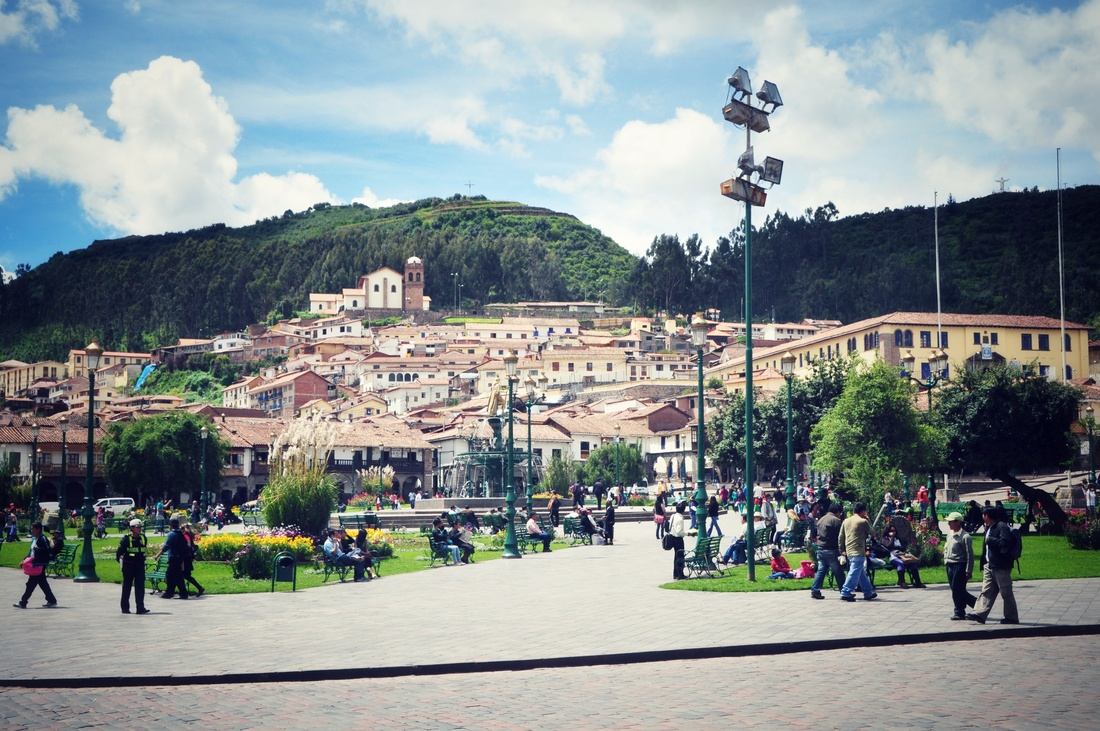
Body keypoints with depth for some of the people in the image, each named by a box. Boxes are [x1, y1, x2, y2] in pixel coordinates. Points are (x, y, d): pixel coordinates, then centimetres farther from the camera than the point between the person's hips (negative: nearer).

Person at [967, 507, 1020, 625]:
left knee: (1006, 593, 0)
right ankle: (980, 614, 1)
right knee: (986, 591, 4)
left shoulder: (1002, 527, -13)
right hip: (990, 565, 9)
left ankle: (1012, 617, 8)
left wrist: (990, 540, -19)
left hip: (1001, 566, -9)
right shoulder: (989, 528, 17)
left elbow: (1005, 543, -26)